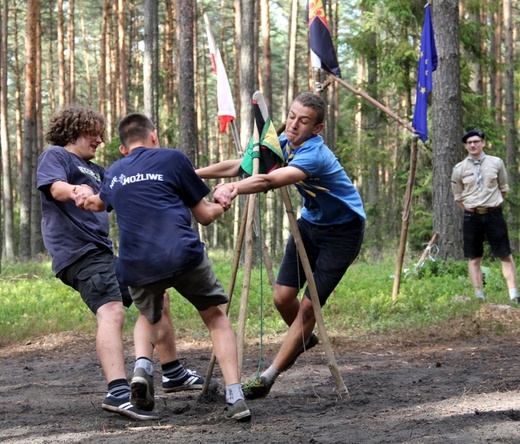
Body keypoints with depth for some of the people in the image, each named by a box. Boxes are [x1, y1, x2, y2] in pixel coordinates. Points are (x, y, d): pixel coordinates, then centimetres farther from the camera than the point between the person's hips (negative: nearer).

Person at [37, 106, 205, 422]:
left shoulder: (95, 170, 27)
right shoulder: (56, 155, 2)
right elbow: (56, 187, -18)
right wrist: (76, 190, -41)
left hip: (103, 250, 10)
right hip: (79, 251, -10)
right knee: (112, 310, -28)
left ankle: (173, 374, 28)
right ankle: (118, 392, -43)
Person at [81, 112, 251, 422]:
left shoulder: (114, 173, 22)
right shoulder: (172, 158, 9)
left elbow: (97, 203, 45)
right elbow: (204, 216, 14)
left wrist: (84, 198, 66)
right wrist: (221, 206, 34)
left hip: (137, 266, 3)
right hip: (183, 256, -3)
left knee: (149, 317, 31)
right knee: (216, 317, 16)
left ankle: (142, 365, 1)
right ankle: (235, 396, 1)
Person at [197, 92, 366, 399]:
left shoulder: (315, 154, -31)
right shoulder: (284, 143, -5)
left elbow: (271, 181, -49)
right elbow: (240, 166, -3)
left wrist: (234, 188, -65)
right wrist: (194, 174, -12)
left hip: (342, 229, -8)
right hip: (311, 222, 8)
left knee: (309, 305, -11)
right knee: (283, 297, 1)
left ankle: (269, 377, -4)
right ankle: (303, 339, 33)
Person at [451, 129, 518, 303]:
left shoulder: (496, 163, 1)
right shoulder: (459, 169, 0)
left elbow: (503, 188, 12)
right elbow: (458, 197, 9)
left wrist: (494, 205, 10)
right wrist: (470, 210, 4)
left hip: (494, 215, 0)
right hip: (472, 217, 0)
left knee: (506, 255, -1)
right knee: (474, 259, 3)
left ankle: (514, 295, 2)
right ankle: (479, 297, 9)